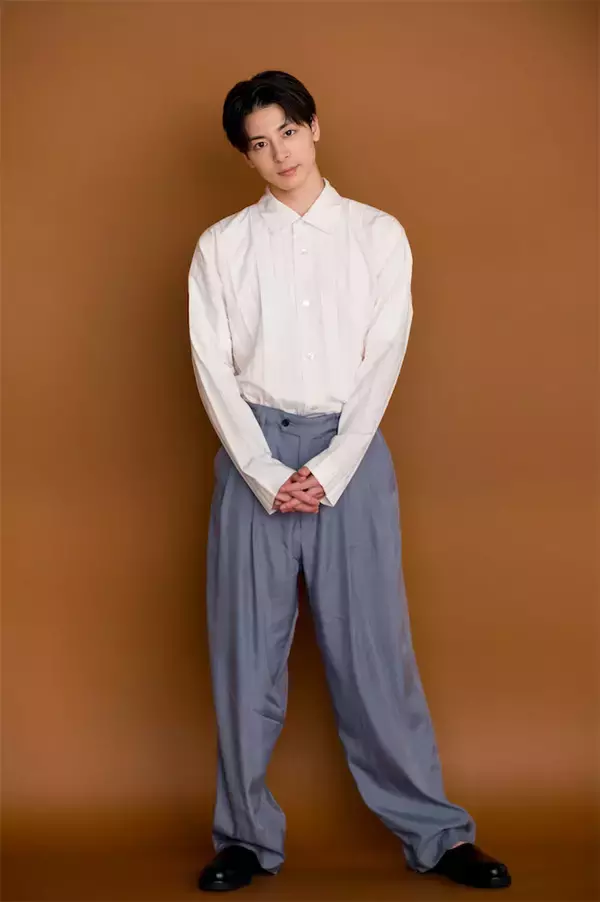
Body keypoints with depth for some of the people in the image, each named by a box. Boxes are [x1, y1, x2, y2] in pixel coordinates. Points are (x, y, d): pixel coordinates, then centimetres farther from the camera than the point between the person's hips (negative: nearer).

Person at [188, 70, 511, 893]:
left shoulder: (378, 235, 5)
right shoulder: (222, 246, 5)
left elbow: (384, 361, -1)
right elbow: (213, 369, 0)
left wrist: (330, 470, -10)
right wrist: (266, 475, -10)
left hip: (351, 451, -1)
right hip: (255, 453, 1)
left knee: (373, 646, 2)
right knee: (246, 649, 4)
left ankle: (433, 832, 15)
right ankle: (248, 835, 18)